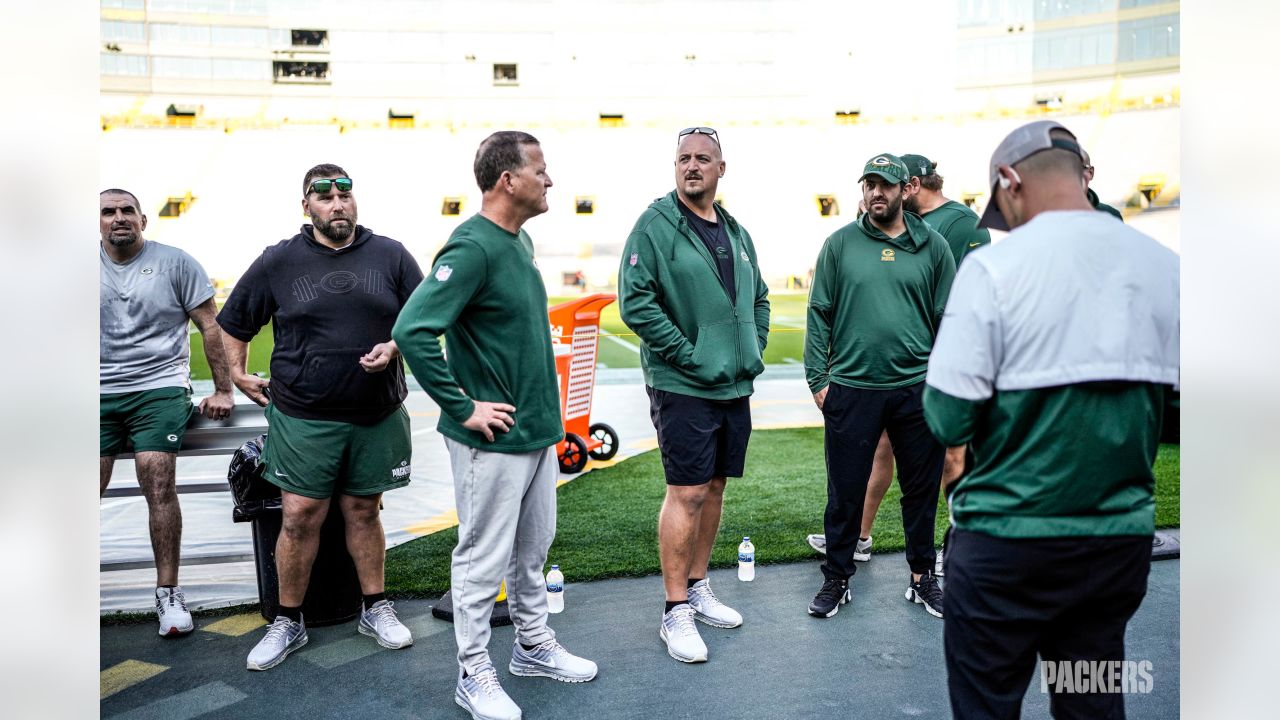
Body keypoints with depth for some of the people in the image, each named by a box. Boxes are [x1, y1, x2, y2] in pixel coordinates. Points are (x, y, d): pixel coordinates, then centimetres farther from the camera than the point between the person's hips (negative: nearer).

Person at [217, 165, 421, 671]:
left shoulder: (391, 256, 3)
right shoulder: (278, 262, 2)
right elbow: (233, 322, 14)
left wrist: (394, 347, -10)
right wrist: (237, 374, 9)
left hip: (376, 415, 1)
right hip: (304, 418, -1)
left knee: (363, 512, 12)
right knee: (300, 518, 2)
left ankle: (376, 609, 26)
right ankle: (288, 623, 18)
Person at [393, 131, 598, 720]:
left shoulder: (520, 241, 9)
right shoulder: (472, 247, -19)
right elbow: (412, 330, -28)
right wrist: (461, 407, -21)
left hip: (539, 429, 9)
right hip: (494, 437, -9)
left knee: (533, 546, 20)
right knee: (483, 558, 5)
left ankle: (534, 646, 38)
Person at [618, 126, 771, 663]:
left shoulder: (735, 232, 13)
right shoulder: (655, 225, -8)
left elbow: (759, 297, 24)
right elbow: (634, 301, -16)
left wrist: (756, 347, 9)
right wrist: (685, 353, -17)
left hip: (735, 385, 7)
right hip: (682, 385, -7)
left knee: (714, 486, 14)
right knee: (686, 493, -4)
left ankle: (698, 587, 29)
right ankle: (676, 613, 7)